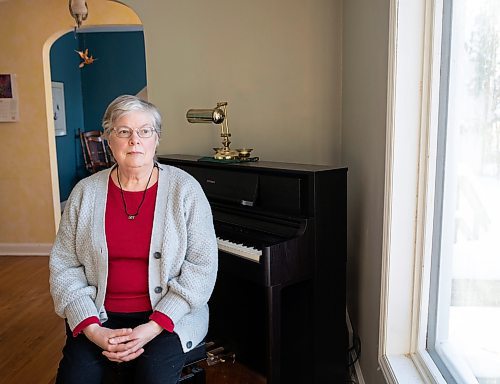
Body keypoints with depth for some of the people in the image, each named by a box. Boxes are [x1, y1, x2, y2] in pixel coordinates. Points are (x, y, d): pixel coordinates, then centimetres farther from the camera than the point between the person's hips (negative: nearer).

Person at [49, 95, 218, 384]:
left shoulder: (185, 189, -6)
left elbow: (202, 267, -9)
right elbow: (65, 266, 2)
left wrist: (152, 328, -17)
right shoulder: (86, 192, 2)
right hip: (100, 315, 2)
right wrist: (93, 330, -12)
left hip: (168, 315, -2)